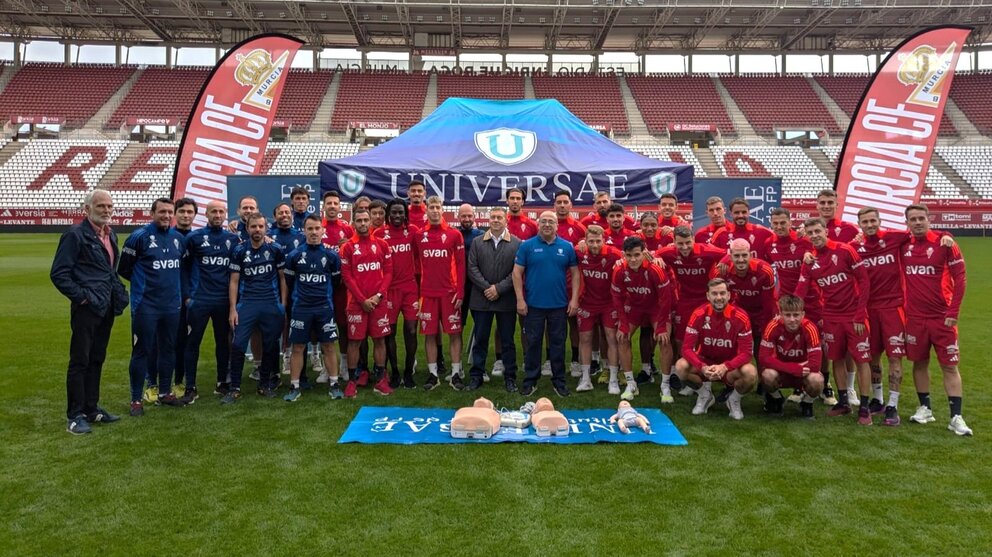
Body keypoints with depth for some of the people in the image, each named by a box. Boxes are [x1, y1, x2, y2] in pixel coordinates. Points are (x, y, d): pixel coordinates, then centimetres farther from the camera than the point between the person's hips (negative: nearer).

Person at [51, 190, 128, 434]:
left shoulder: (110, 235, 14)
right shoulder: (75, 234, -10)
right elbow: (59, 274, -13)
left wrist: (119, 293, 10)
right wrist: (81, 297, -15)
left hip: (106, 309, 8)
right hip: (86, 309, -7)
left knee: (96, 360, 15)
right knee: (80, 362, 0)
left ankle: (91, 408, 25)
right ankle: (74, 416, 8)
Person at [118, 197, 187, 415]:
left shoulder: (179, 238, 7)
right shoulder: (139, 236, -8)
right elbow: (123, 268, -3)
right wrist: (144, 282, 4)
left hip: (172, 305, 5)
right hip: (145, 305, -5)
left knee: (168, 349, 12)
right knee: (142, 351, 0)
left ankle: (165, 393, 25)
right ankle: (136, 399, 10)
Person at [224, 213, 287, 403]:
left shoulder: (275, 250, 2)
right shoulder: (239, 251, 3)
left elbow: (282, 278, 7)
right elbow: (234, 281, 4)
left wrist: (283, 305, 1)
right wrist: (233, 309, -3)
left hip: (272, 305, 0)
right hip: (246, 304, 0)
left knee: (270, 346, 7)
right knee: (238, 345, -6)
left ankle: (265, 384, 23)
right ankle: (235, 388, 4)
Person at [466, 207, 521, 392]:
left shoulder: (517, 243, -1)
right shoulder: (477, 242, 6)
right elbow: (472, 268, 0)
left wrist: (499, 288, -13)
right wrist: (487, 288, -11)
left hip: (506, 300, -1)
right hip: (481, 299, 2)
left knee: (507, 340, 7)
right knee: (480, 339, 8)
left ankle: (510, 377, 17)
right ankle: (477, 375, 18)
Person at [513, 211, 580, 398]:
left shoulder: (567, 247, 3)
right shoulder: (527, 246, -2)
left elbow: (575, 273, 6)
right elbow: (517, 273, -3)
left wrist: (574, 299, -1)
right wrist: (520, 299, -8)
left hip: (559, 305, 1)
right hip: (533, 304, -1)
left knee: (558, 343, 10)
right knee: (533, 342, 7)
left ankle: (559, 380, 21)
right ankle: (530, 380, 18)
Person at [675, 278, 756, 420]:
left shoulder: (740, 317, -17)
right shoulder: (699, 314, -15)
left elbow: (745, 353, -20)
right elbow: (687, 348, -18)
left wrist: (724, 367, -38)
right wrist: (703, 367, -37)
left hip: (730, 365, -1)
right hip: (705, 362, 1)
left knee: (751, 374, -33)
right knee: (681, 366, -28)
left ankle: (734, 399, 3)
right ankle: (705, 395, 4)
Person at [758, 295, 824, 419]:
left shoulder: (809, 328, -23)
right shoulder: (773, 326, -22)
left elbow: (815, 364, -29)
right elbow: (763, 358, -27)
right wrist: (794, 368, -35)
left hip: (804, 373, 0)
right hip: (781, 373, 1)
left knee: (816, 380, -34)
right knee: (768, 375, -33)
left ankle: (807, 403, 2)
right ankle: (776, 399, 3)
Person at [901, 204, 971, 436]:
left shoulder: (944, 243, -7)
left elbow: (960, 277, -6)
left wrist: (953, 312, -10)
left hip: (942, 317, -2)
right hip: (914, 317, 3)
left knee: (950, 365, 1)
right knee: (919, 362, 10)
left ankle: (956, 417, 6)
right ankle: (925, 408, 24)